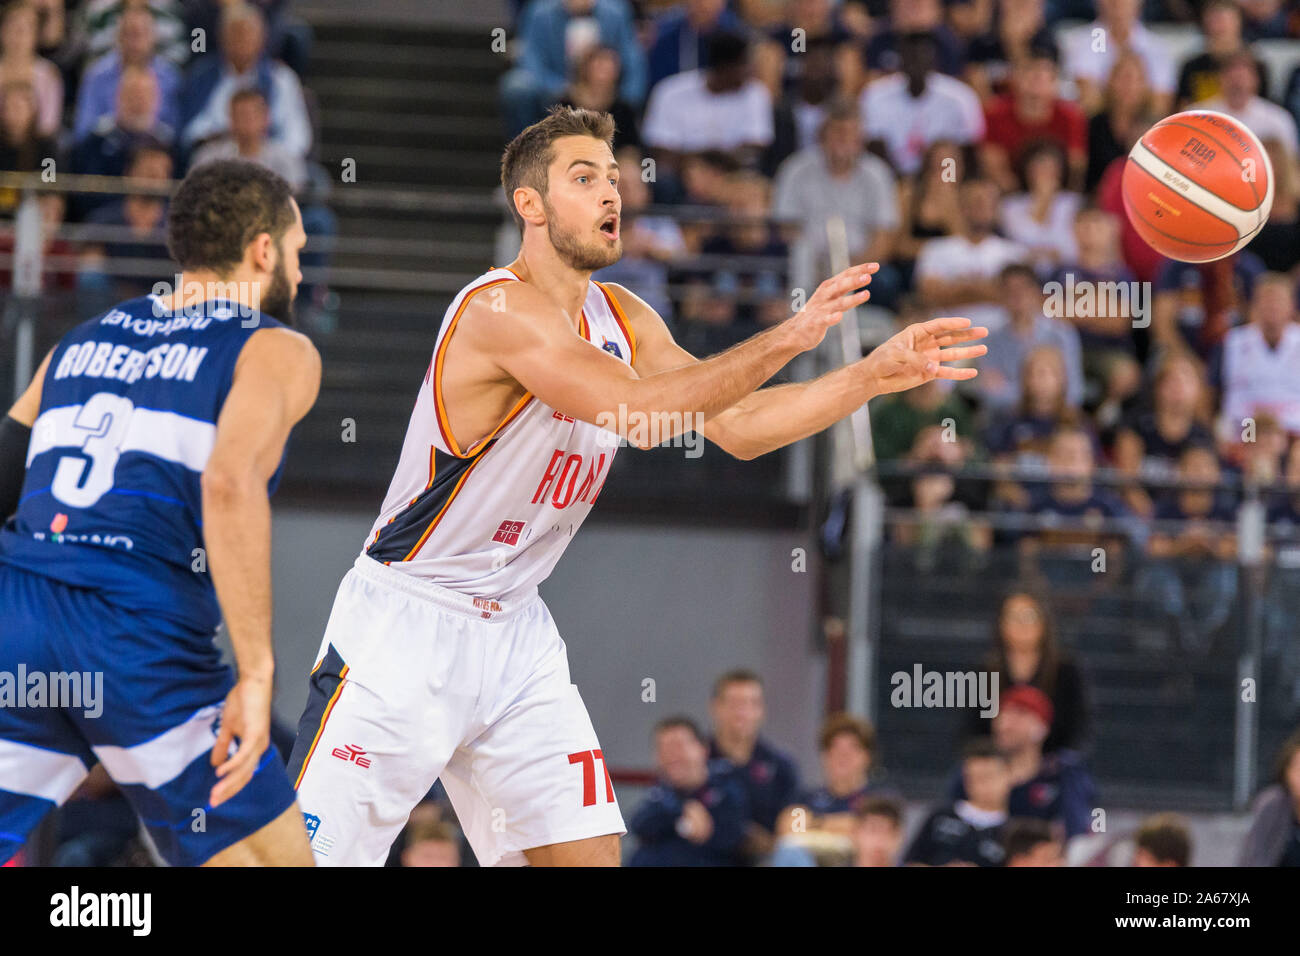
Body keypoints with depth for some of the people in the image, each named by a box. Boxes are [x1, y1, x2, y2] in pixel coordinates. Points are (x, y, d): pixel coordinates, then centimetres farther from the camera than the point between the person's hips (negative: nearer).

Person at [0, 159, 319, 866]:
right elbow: (231, 483, -12)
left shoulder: (81, 343, 25)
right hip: (140, 633, -5)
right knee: (279, 860, 9)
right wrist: (256, 675, -16)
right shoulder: (275, 351, 7)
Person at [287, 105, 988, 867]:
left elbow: (737, 426, 9)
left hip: (515, 633, 8)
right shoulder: (501, 309, -21)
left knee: (591, 850, 0)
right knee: (314, 855, -7)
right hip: (406, 625, -8)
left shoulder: (621, 318, 6)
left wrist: (877, 375, -1)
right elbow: (641, 411, -31)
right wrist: (784, 340, -33)